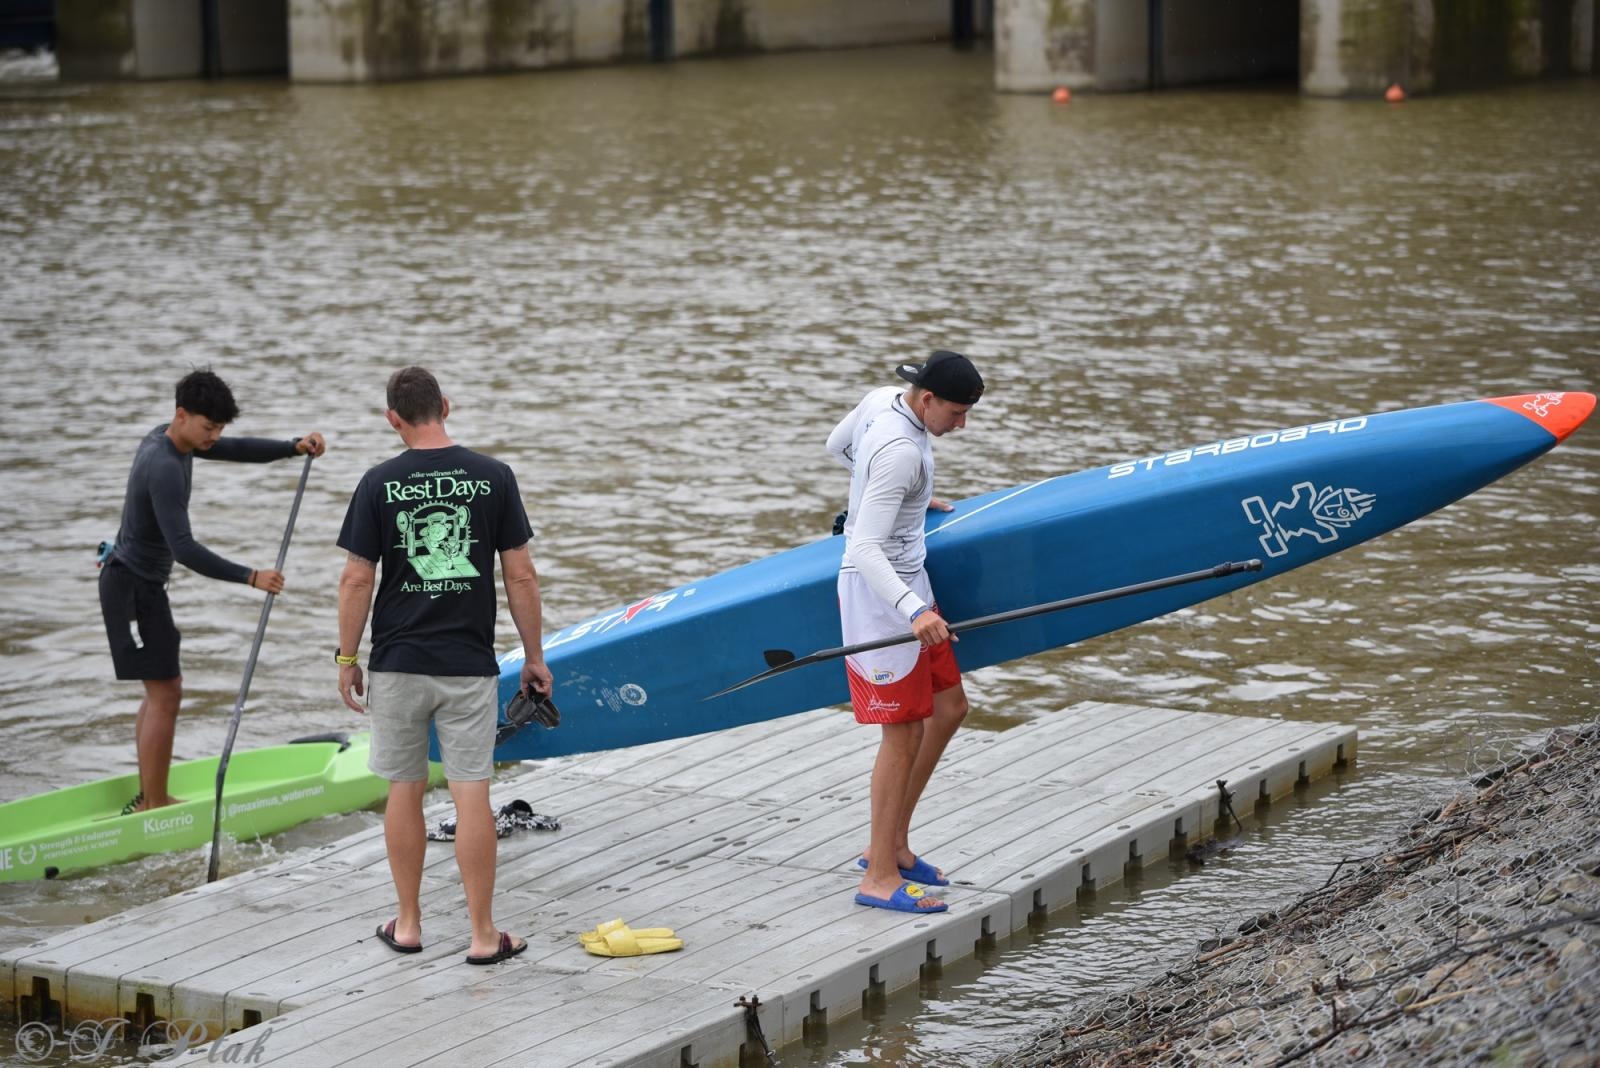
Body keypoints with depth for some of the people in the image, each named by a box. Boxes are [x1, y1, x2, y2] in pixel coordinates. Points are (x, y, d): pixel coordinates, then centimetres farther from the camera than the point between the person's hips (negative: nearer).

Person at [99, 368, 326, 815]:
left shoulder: (170, 439, 4)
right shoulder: (164, 467, -26)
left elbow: (239, 450, 10)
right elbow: (184, 549, -33)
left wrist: (295, 447, -7)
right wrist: (251, 577, -34)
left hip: (141, 582, 10)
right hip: (132, 587, -10)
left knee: (164, 688, 16)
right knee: (164, 693, -7)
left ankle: (149, 798, 22)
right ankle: (155, 807, -3)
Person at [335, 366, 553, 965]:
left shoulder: (379, 484, -5)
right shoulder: (493, 477, -4)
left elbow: (357, 580, -4)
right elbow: (521, 576, -2)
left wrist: (347, 657, 7)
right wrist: (534, 655, 7)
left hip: (398, 663, 0)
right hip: (470, 665, 0)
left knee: (404, 792, 12)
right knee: (471, 795, 0)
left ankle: (407, 924, 19)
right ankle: (483, 935, 2)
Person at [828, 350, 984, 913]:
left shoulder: (882, 400, 1)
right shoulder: (901, 452, -27)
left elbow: (837, 445, 23)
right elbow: (867, 549, -32)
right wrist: (914, 611, -45)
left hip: (907, 581, 10)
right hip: (880, 592, -10)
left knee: (949, 708, 16)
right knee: (904, 733, -5)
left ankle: (890, 844, 22)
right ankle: (880, 878, 3)